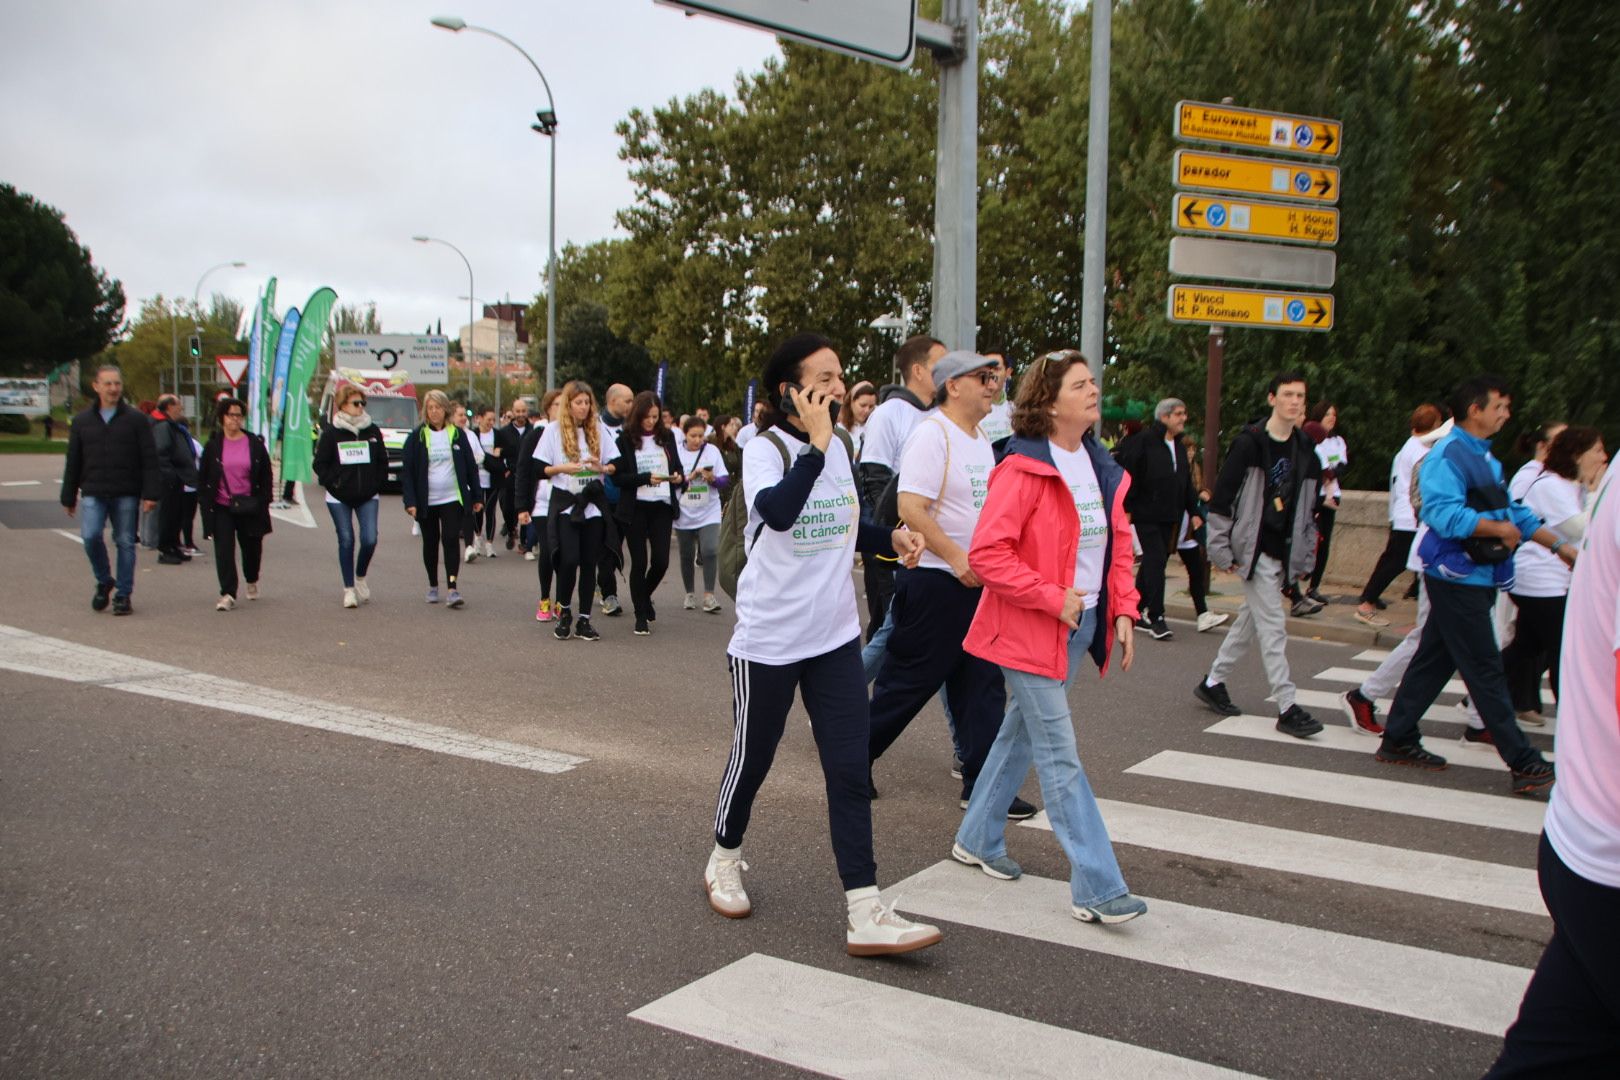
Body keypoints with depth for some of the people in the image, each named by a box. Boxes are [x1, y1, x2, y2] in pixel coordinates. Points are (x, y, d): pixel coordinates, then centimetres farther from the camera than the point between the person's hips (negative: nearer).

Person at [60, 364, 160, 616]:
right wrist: (68, 497, 13)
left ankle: (123, 595, 12)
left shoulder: (136, 420, 3)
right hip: (93, 493, 1)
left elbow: (150, 460, -1)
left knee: (125, 543, 2)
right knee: (91, 536, -16)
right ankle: (104, 582, 8)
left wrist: (151, 493, -9)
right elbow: (72, 463, 14)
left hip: (126, 494, -1)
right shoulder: (82, 421, 11)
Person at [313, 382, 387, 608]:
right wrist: (333, 484, -8)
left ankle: (360, 578, 17)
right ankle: (349, 589, 10)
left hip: (368, 496, 2)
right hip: (339, 498, -2)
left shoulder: (373, 431, 6)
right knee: (346, 541, 0)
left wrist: (378, 487, 4)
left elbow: (382, 462, 12)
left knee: (369, 539, -9)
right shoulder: (331, 433, -2)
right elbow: (320, 464, 2)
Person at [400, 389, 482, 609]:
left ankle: (452, 589, -13)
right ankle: (433, 586, 26)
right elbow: (407, 471, -2)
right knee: (430, 543, 11)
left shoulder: (458, 434, 3)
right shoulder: (417, 437, 0)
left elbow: (471, 467, 7)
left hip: (452, 499, -1)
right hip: (426, 501, 1)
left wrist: (475, 497, 6)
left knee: (451, 540, -11)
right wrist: (410, 501, -11)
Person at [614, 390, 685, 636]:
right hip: (635, 507, -3)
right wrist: (647, 478, -19)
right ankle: (641, 615, 13)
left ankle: (645, 597, 29)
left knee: (661, 560, -2)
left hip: (662, 506, 3)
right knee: (639, 561, 1)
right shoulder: (625, 439, -3)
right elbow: (618, 476, -8)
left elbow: (677, 467, 16)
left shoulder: (667, 437, 9)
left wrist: (678, 478, -7)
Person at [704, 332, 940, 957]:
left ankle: (866, 916, 0)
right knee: (752, 760, 12)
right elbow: (778, 511, -34)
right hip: (769, 640, -5)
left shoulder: (838, 449, 8)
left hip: (835, 637, 5)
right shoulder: (764, 449, -13)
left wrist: (892, 539, 3)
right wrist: (815, 445, -29)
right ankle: (724, 861, 39)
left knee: (850, 772, -1)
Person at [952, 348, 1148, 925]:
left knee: (1021, 733, 19)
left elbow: (1119, 545, 17)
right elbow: (986, 553, -22)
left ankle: (977, 840, 35)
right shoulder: (1025, 469, -17)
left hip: (1081, 624, 8)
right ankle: (1096, 888, -1)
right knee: (1060, 757, -5)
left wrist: (1123, 610, 5)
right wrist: (1053, 598, -21)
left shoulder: (1102, 468, 8)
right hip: (1031, 631, -8)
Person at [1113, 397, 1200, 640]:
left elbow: (1187, 482, 21)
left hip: (1169, 515, 8)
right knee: (1156, 559, -12)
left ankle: (1138, 612, 21)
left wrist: (1193, 511, 16)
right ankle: (1156, 617, -9)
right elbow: (1128, 475, -13)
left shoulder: (1179, 447, 15)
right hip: (1146, 513, -8)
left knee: (1153, 561, 11)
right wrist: (1126, 508, -15)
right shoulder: (1144, 441, -10)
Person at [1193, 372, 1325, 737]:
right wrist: (1222, 550, -12)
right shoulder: (1249, 443, -10)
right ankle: (1287, 709, -5)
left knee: (1250, 622, 14)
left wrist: (1305, 558, 14)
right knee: (1273, 626, -8)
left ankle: (1212, 683, 29)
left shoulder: (1304, 450, 10)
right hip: (1254, 552, -7)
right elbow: (1221, 498, -10)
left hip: (1283, 553, 7)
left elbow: (1308, 509, 17)